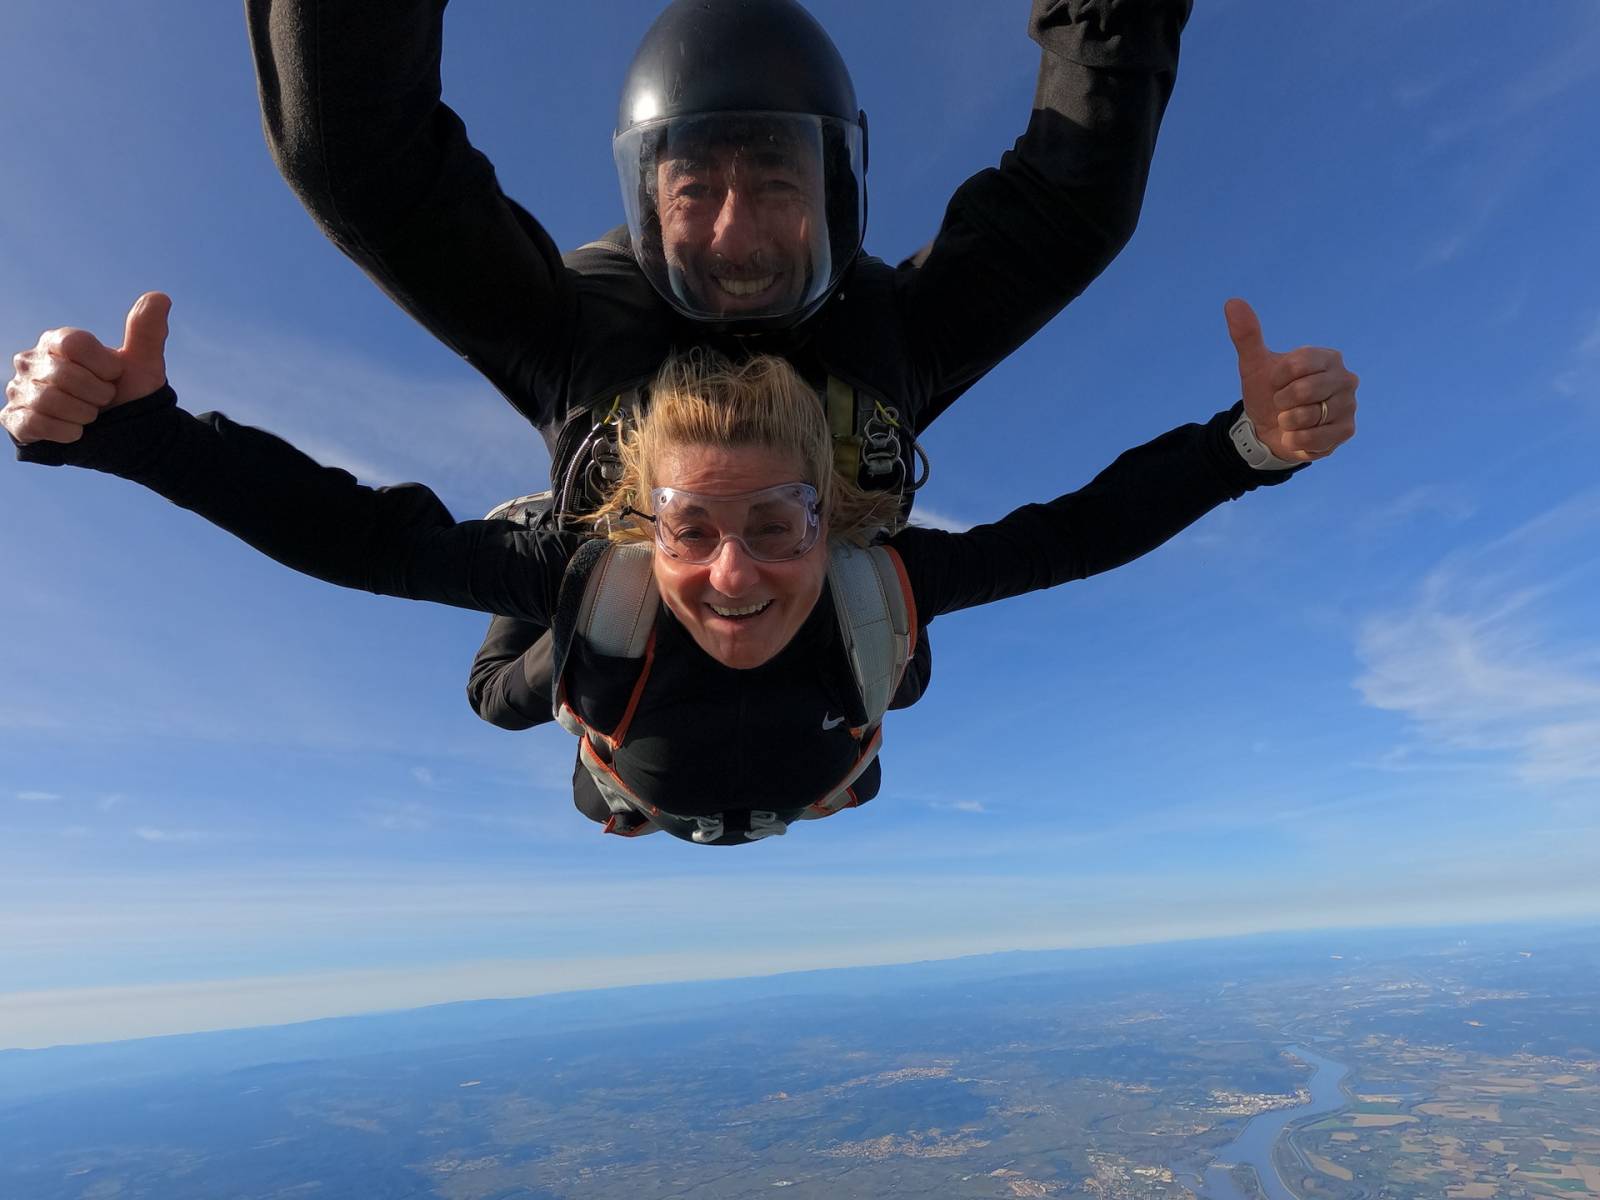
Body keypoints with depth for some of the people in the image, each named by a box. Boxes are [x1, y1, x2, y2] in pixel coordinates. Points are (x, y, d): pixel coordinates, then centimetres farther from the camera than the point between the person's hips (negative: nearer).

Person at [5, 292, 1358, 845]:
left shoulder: (883, 585, -44)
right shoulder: (593, 583, -46)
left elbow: (1080, 527, -37)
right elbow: (347, 531, -41)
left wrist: (1249, 439, -49)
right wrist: (132, 427, -53)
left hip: (823, 813, 1)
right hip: (642, 818, 0)